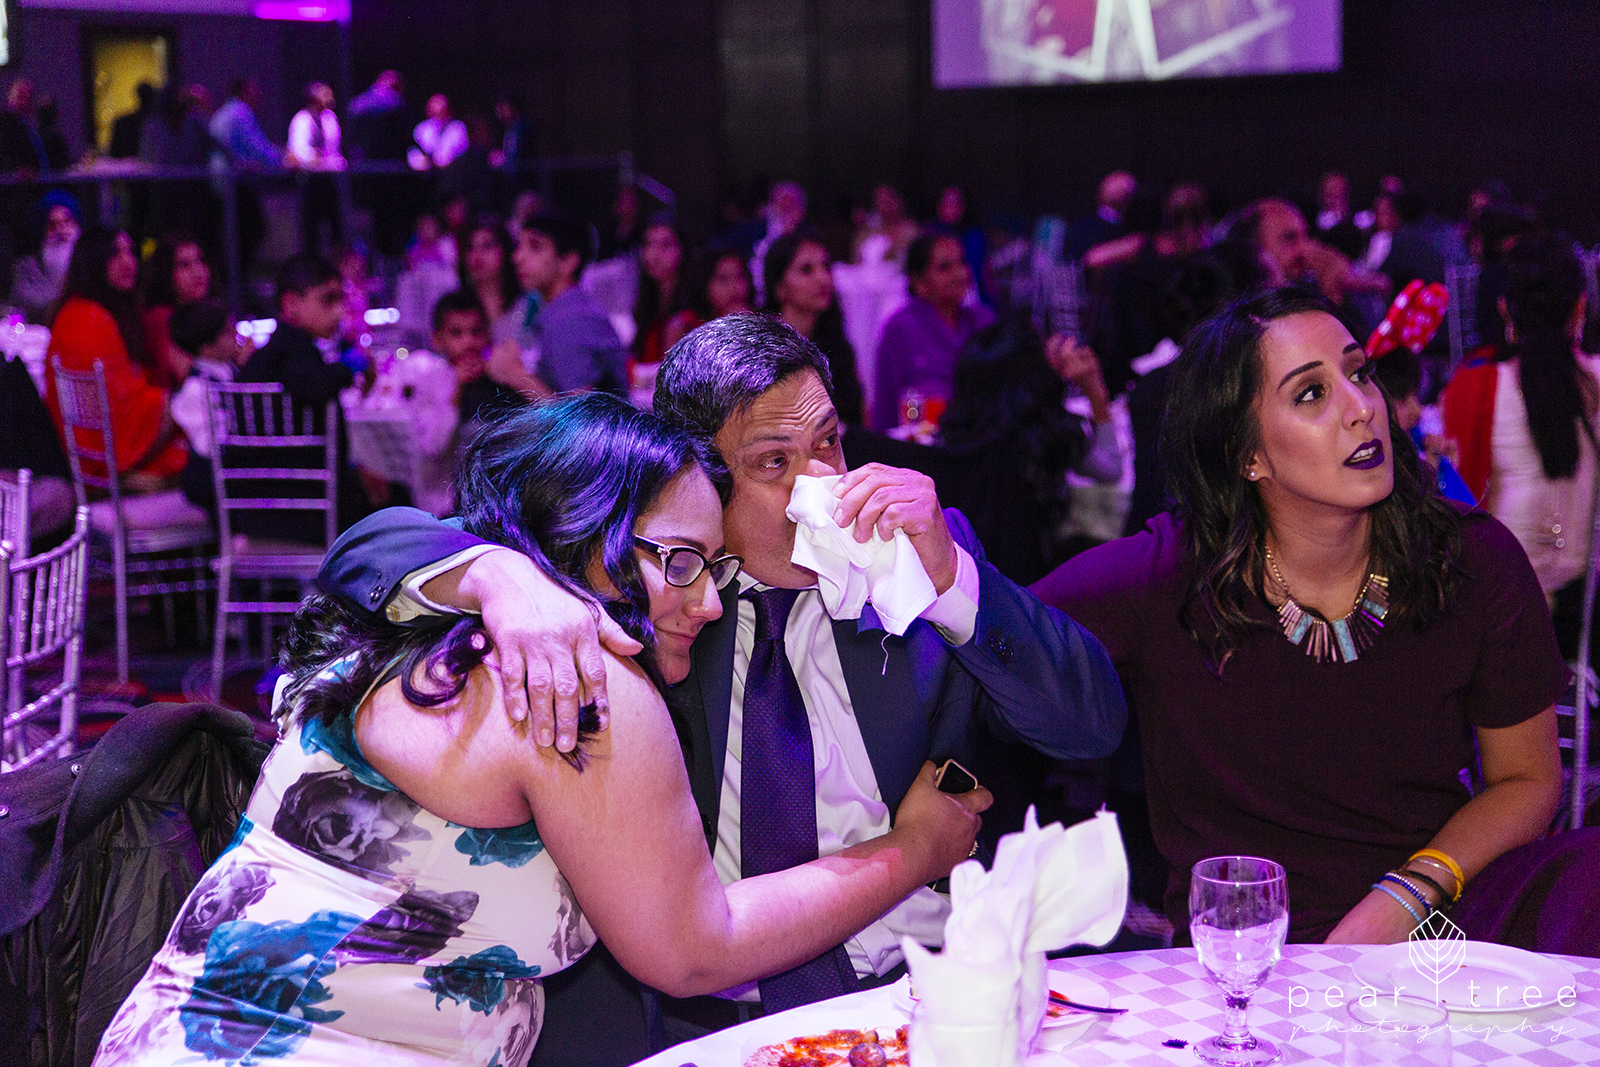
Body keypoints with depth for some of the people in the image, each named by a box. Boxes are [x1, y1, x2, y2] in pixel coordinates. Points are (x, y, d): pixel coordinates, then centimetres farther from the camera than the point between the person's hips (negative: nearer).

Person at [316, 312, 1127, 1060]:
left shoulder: (924, 547, 8)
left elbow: (1092, 724, 2)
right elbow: (371, 547, 0)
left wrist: (947, 574, -12)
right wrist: (501, 576, -22)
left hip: (917, 992, 1)